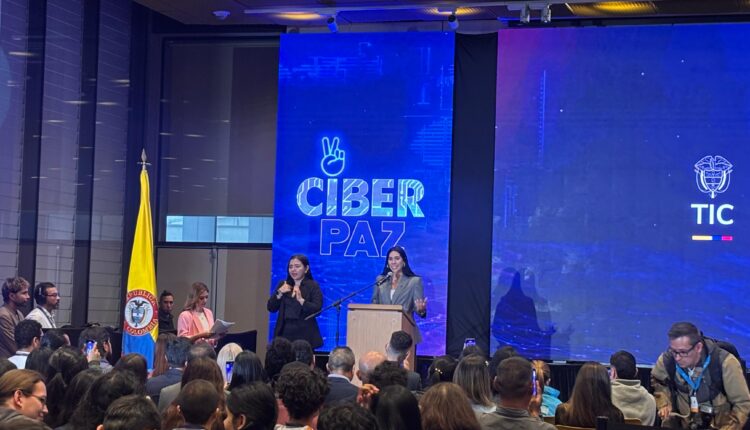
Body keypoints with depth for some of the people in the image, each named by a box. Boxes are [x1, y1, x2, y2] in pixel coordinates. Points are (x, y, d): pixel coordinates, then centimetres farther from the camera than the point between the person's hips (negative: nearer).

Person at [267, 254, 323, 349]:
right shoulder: (282, 285, 12)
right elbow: (271, 308, 8)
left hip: (305, 334, -3)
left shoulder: (313, 286, 0)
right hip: (285, 332, 3)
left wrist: (301, 300, -24)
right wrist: (279, 294, -8)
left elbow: (317, 309, -11)